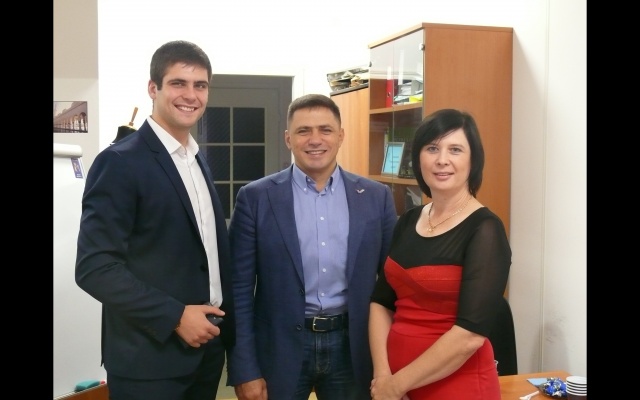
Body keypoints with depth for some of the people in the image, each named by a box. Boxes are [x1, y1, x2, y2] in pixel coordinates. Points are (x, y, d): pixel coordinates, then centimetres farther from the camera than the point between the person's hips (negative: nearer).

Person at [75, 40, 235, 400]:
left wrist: (227, 325, 9)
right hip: (149, 358, -7)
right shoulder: (121, 161, -13)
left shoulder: (199, 160, 11)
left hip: (206, 347, 7)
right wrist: (175, 316, -19)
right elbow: (95, 268, -18)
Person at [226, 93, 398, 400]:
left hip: (351, 346, 2)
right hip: (280, 347, -1)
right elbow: (239, 290, -4)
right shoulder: (256, 198, -5)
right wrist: (244, 370, -7)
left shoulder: (376, 197, 1)